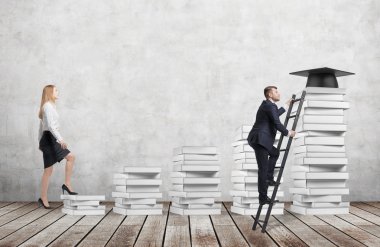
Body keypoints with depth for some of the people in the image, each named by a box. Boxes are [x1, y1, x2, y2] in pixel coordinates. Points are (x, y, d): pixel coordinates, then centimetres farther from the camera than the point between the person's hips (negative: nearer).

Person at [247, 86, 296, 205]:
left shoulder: (267, 105, 20)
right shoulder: (270, 106, -11)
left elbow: (275, 114, 40)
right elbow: (277, 124, -16)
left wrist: (286, 106, 49)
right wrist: (288, 133, -1)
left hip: (257, 140, 10)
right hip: (260, 140, -10)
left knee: (275, 153, 28)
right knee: (263, 169, -7)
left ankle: (269, 178, 20)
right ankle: (263, 198, -3)